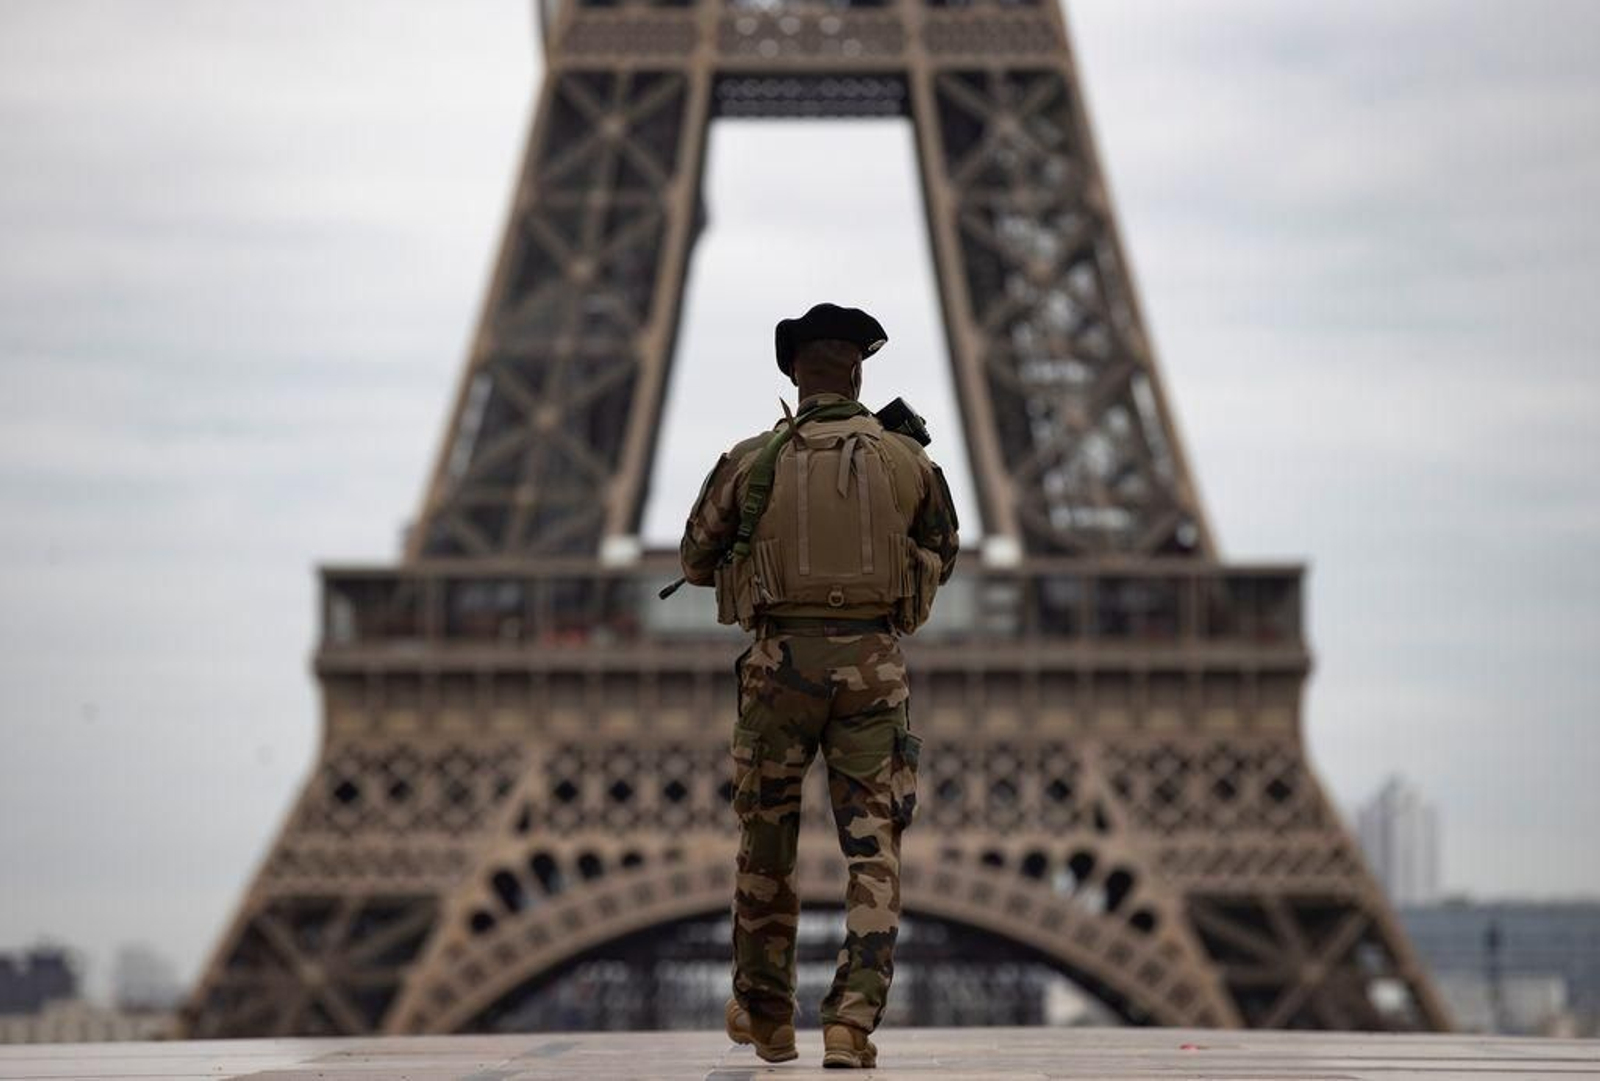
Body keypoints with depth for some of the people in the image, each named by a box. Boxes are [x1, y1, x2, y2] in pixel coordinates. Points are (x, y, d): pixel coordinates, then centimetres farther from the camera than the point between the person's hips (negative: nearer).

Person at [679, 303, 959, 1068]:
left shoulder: (752, 462, -2)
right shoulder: (908, 462, 2)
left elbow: (696, 560, 12)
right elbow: (939, 560, 20)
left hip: (783, 664, 0)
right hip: (873, 668, 0)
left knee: (767, 842, 15)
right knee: (873, 853, 2)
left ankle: (764, 1016, 27)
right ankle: (851, 1023, -11)